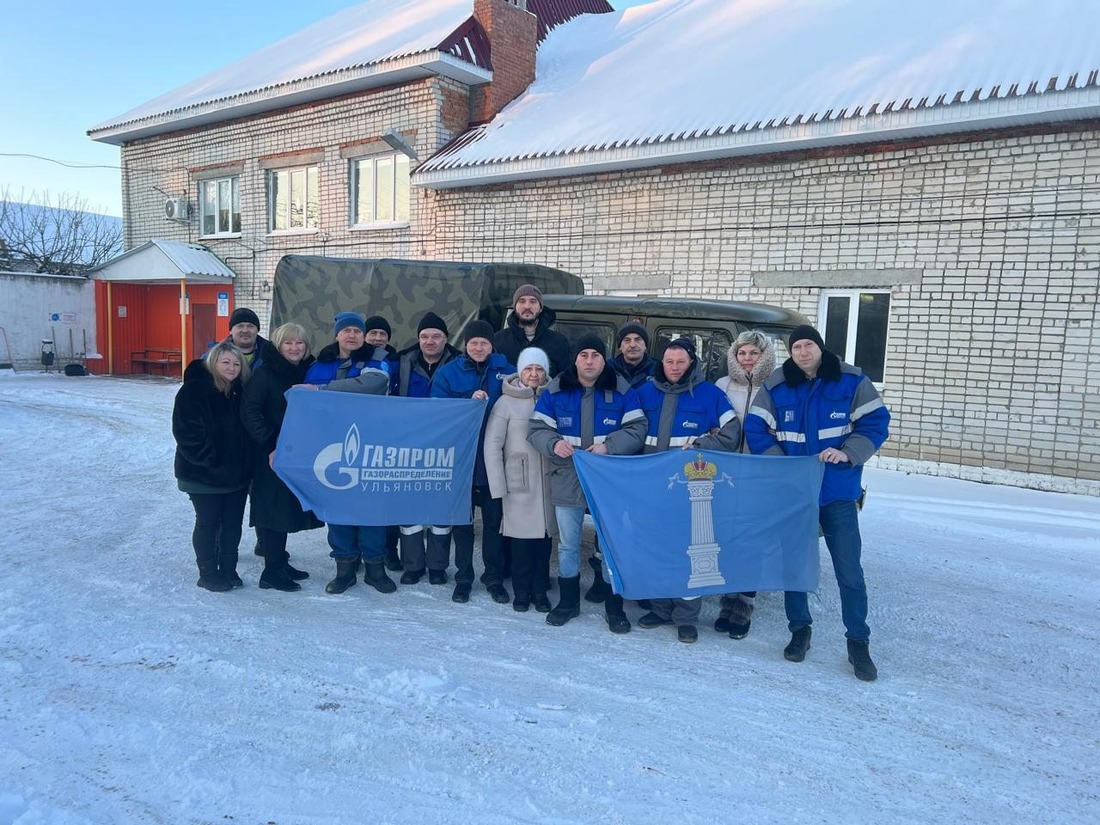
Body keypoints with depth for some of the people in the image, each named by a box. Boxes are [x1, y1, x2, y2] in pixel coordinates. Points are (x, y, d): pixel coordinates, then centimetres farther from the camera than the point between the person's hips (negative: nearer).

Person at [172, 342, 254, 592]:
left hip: (237, 473, 6)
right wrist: (209, 461, -19)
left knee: (233, 523, 13)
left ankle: (228, 570, 27)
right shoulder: (194, 390, -13)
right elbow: (186, 431, -18)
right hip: (204, 474, -6)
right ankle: (208, 574, 20)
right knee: (208, 523, 7)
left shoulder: (240, 390, 6)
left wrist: (245, 463, 3)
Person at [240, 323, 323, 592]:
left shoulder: (308, 372, 8)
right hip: (272, 454, -6)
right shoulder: (265, 374, -9)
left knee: (288, 508, 14)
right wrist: (270, 445, -19)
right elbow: (250, 412, -15)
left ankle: (280, 562, 27)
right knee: (273, 509, -1)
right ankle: (272, 571, 9)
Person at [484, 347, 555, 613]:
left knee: (543, 537, 9)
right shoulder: (507, 402, -3)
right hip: (519, 484, -2)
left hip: (548, 483, 2)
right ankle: (521, 593, 20)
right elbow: (492, 445, -3)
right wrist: (498, 486, -7)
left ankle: (540, 591, 24)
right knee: (521, 539, 3)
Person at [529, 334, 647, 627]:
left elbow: (637, 429, -7)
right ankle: (568, 601, 28)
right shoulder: (555, 391, 0)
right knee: (567, 544, 11)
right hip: (567, 480, 1)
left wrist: (609, 445, -23)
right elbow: (537, 429, -1)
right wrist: (554, 443, -23)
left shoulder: (622, 391, -2)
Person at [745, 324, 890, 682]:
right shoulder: (776, 387, -1)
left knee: (849, 570, 1)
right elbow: (755, 428, -1)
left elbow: (876, 423, -4)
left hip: (838, 492, -1)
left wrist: (848, 453, -19)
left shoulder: (852, 381, -4)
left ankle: (858, 642, 16)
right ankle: (799, 629, 29)